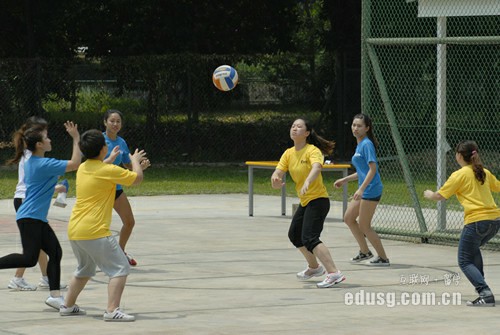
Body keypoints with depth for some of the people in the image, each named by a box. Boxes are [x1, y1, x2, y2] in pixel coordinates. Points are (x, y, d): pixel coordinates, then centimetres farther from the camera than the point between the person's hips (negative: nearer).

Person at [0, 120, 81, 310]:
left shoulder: (33, 162, 14)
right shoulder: (43, 164, -16)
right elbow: (75, 164, -17)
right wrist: (76, 139, -14)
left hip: (38, 219, 10)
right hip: (30, 218, -10)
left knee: (55, 252, 4)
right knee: (29, 258, -15)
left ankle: (55, 295, 2)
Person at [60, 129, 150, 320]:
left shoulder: (83, 168, 13)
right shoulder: (107, 170, -12)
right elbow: (137, 179, -2)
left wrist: (137, 167, 27)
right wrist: (135, 161, 16)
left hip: (74, 231, 9)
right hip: (95, 232, -9)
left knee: (85, 270, 28)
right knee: (120, 269, -4)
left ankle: (68, 306, 33)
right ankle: (112, 310, -15)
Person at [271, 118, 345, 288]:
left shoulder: (313, 151, -18)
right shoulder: (288, 154, 5)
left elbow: (316, 168, -38)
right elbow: (278, 172, -4)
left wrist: (307, 182, -58)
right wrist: (275, 180, -29)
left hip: (318, 200, -9)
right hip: (305, 202, 9)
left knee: (309, 238, -23)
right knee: (294, 235, 24)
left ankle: (334, 273, -31)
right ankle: (314, 267, 44)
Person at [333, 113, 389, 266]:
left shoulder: (367, 144, -14)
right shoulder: (359, 145, 15)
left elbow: (373, 169, -21)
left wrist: (361, 189, -26)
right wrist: (344, 180, 25)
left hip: (371, 189, -10)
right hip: (364, 189, 10)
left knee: (364, 225, -4)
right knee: (349, 218, 16)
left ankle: (383, 258, 4)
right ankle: (365, 252, 25)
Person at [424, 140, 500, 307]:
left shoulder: (459, 175, -3)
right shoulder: (485, 173, 14)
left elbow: (439, 196, -1)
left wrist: (429, 195, 21)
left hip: (476, 221, -7)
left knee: (465, 261, 1)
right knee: (473, 249, 33)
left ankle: (485, 294, -18)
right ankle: (480, 285, 28)